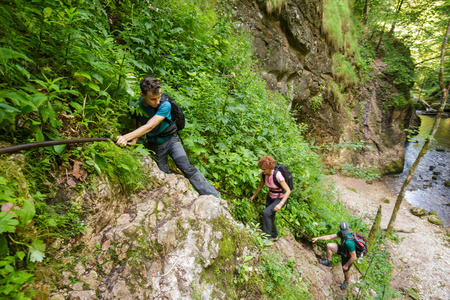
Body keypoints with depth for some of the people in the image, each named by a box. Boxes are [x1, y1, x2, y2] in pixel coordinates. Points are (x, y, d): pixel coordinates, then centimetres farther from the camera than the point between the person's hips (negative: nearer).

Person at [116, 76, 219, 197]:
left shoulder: (165, 105, -23)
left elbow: (149, 126, -32)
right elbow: (135, 125, 3)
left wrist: (126, 137, -40)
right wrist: (134, 140, -18)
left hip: (170, 140, -3)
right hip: (154, 145, 4)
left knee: (187, 168, -17)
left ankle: (215, 197, -14)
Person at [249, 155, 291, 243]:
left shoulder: (277, 175, -31)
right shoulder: (263, 174, -11)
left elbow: (288, 191, -27)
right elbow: (260, 186, 9)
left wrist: (280, 204, -33)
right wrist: (253, 196, 15)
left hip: (280, 198, -7)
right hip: (270, 197, 7)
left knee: (266, 213, -24)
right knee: (270, 217, 15)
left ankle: (268, 237, -9)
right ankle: (274, 236, 40)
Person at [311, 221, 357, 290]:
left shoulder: (349, 242, -41)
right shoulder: (341, 233, -19)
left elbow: (353, 257, -31)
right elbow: (330, 237, -10)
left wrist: (346, 265, -17)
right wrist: (317, 238, -11)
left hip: (348, 257, -6)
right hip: (342, 250, 6)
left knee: (345, 271, 16)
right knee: (329, 246, -12)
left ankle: (346, 282, 50)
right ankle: (328, 262, 9)